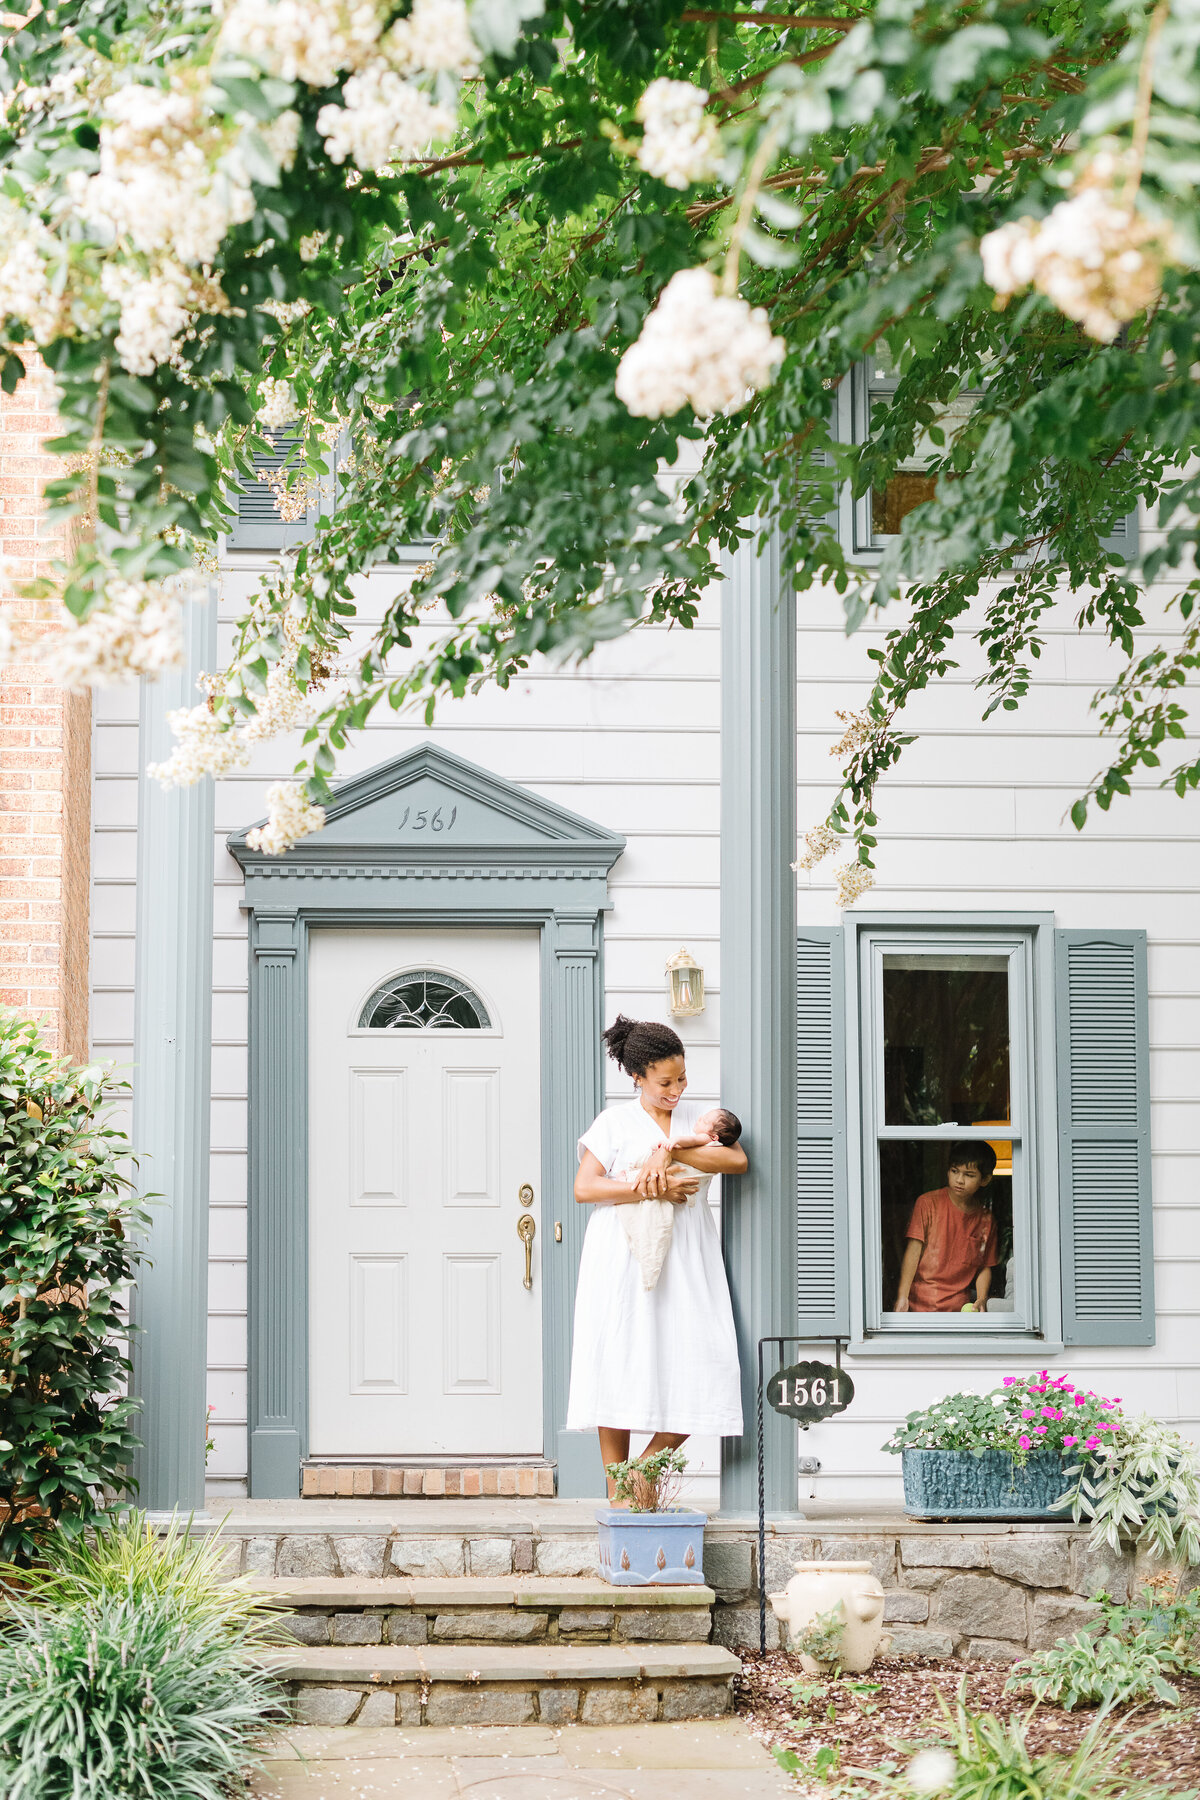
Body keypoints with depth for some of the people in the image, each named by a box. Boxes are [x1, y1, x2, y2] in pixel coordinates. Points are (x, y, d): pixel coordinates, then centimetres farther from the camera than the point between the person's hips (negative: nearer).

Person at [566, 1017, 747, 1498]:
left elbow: (737, 1159, -3)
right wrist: (651, 1189, -13)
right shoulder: (614, 1122, 6)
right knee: (618, 1369, -6)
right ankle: (616, 1490, 2)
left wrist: (671, 1151, -14)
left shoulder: (698, 1116, 15)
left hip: (685, 1261, 3)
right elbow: (584, 1188, -5)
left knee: (696, 1375, -7)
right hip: (623, 1256, -3)